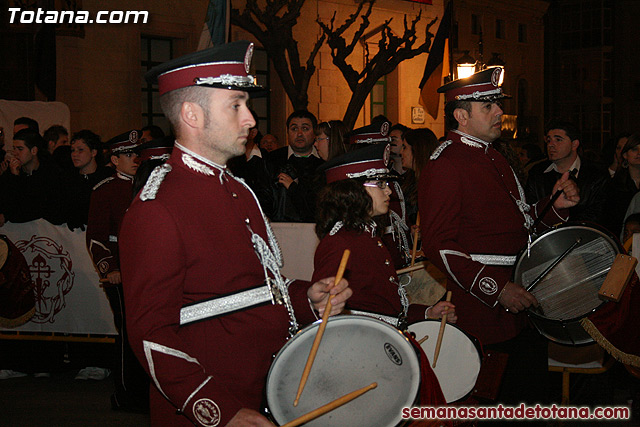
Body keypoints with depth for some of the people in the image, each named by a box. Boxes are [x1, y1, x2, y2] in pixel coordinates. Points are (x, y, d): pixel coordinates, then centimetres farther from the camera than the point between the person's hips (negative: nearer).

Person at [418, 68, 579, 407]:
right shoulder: (444, 166, -15)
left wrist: (554, 205, 5)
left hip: (517, 293, 9)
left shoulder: (491, 157, 17)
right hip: (485, 302, -9)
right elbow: (439, 245, -21)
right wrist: (497, 290, -25)